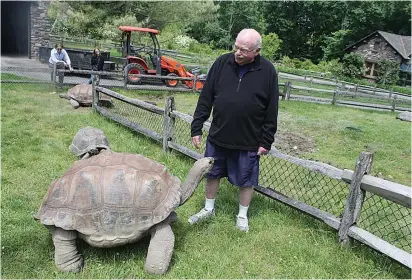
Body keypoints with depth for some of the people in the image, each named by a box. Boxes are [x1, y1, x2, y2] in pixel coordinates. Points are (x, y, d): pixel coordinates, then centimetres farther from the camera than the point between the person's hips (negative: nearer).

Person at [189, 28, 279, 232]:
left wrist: (266, 141, -6)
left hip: (248, 141, -2)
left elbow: (271, 111, -5)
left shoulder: (267, 71, -9)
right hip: (217, 137, 3)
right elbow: (205, 98, -1)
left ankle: (242, 215, 35)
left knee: (246, 180, 12)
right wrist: (196, 128, -2)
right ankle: (208, 209, 39)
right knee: (212, 173, 17)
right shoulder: (221, 63, -5)